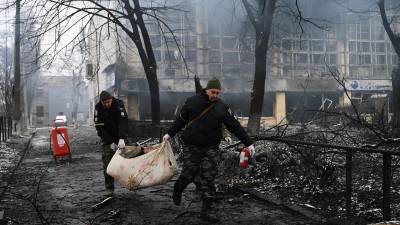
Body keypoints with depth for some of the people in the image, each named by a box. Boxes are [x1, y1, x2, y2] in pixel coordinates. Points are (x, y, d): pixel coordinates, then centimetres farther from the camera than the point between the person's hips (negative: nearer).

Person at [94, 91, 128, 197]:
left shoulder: (119, 104, -17)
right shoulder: (98, 108, -13)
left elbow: (123, 121, -26)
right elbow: (99, 127, -13)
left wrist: (121, 139, -38)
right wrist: (111, 142, -18)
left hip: (120, 137, 0)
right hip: (107, 138, 0)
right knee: (107, 163, -5)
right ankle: (109, 188, 1)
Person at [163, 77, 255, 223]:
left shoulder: (222, 107, -1)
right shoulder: (192, 102, -2)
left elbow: (235, 126, -2)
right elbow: (181, 119, 10)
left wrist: (248, 143, -5)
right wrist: (170, 134, 13)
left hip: (210, 148, 1)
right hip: (191, 146, -1)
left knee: (208, 177, -4)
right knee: (189, 173, 1)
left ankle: (206, 210, 4)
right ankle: (178, 189, 35)